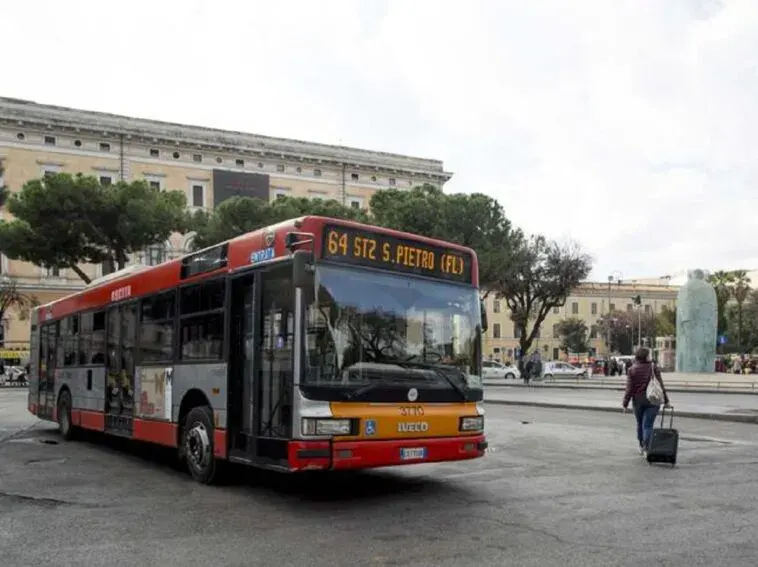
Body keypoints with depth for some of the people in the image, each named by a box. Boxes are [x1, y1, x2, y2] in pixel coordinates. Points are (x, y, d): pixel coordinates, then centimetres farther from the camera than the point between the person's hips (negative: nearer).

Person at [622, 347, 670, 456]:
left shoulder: (632, 369, -4)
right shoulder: (654, 367, -3)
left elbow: (629, 388, -6)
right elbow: (660, 385, -1)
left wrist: (625, 404, -2)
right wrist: (665, 400, 6)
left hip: (638, 400, 1)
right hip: (652, 401, -1)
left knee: (640, 424, 17)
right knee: (648, 425, -2)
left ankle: (641, 447, 28)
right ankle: (647, 448, -16)